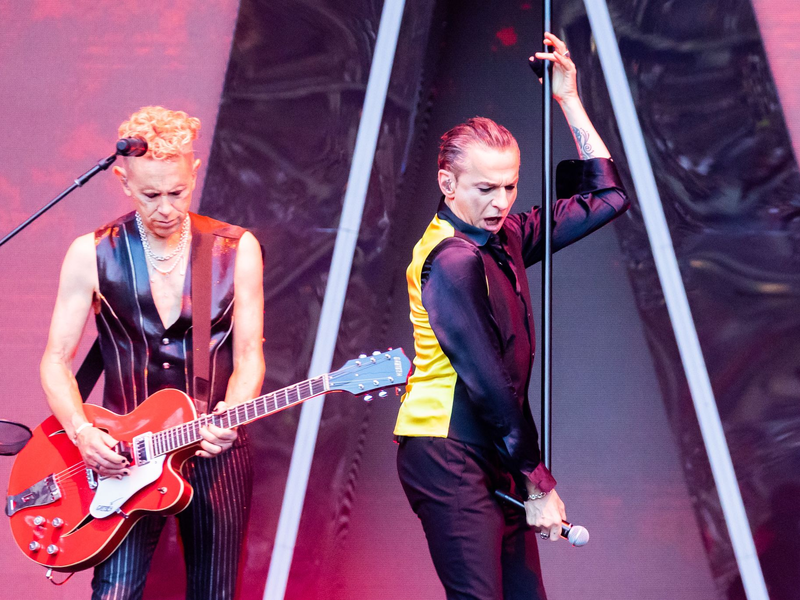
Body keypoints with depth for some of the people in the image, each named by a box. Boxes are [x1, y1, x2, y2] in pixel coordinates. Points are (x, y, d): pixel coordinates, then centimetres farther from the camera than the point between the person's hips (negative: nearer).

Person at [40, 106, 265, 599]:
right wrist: (81, 431, -15)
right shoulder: (92, 255, -1)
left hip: (215, 452, 1)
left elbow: (249, 355, 1)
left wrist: (231, 415, -19)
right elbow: (57, 359, 2)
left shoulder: (236, 250, 1)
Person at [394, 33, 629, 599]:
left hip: (490, 457, 9)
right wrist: (538, 485, -12)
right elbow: (491, 386, -16)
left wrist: (570, 100, 14)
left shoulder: (505, 238, 10)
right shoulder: (451, 260, -15)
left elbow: (605, 198, 20)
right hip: (449, 458, -9)